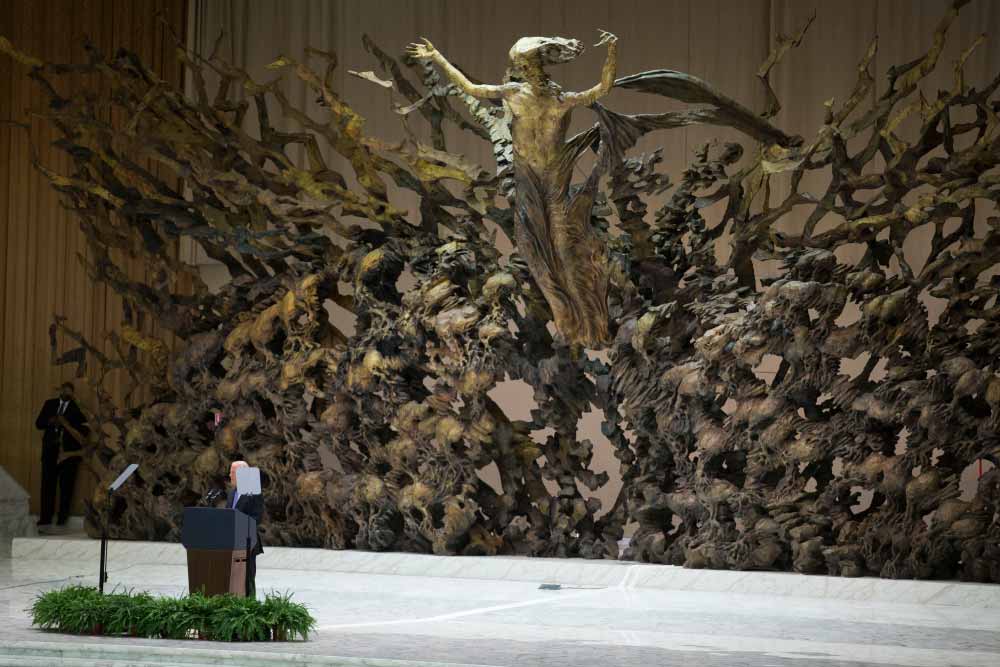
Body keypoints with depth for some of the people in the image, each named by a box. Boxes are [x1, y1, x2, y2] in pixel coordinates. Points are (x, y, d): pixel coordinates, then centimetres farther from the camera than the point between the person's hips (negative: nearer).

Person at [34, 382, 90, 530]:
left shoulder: (77, 408, 1)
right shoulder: (50, 404, 13)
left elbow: (85, 430, -6)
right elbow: (38, 423, 10)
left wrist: (66, 424, -15)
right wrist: (50, 421, -10)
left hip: (69, 451, -3)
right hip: (50, 450, 3)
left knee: (66, 486, -1)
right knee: (47, 484, -2)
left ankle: (62, 521, 4)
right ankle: (45, 520, -1)